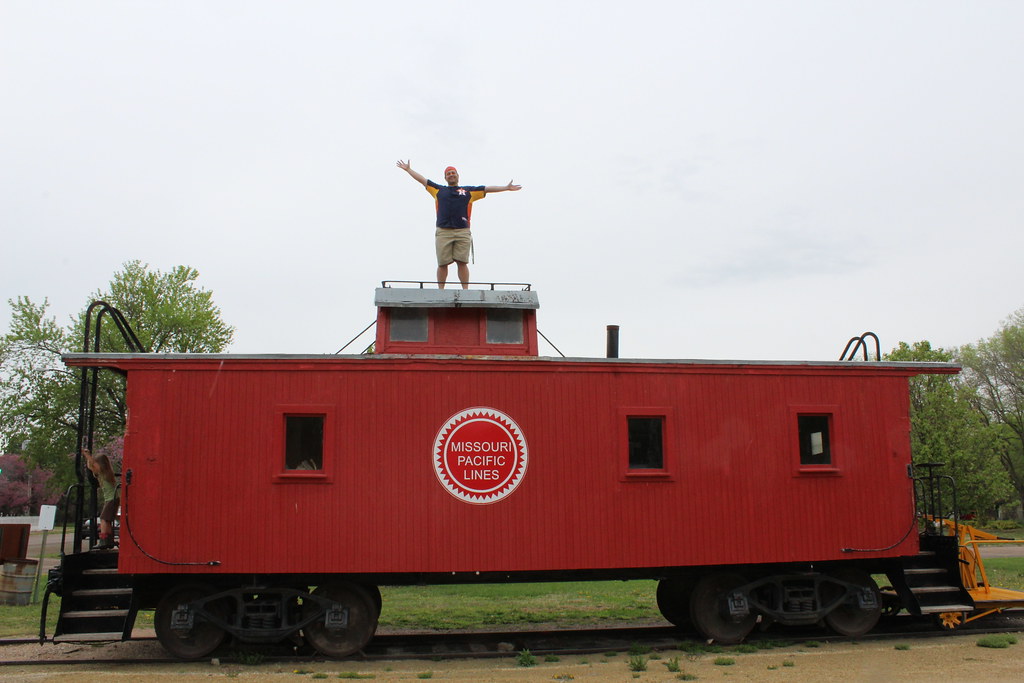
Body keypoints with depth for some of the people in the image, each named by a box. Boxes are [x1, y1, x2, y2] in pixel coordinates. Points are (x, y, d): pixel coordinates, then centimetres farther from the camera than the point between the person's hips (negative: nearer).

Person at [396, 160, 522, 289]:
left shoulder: (469, 191, 17)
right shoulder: (438, 190, 20)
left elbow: (487, 188, 15)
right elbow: (423, 180, 27)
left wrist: (506, 188, 12)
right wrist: (408, 169, 31)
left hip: (463, 232, -1)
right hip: (443, 232, 1)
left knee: (462, 262, -5)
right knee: (442, 263, -1)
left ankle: (466, 290, -4)